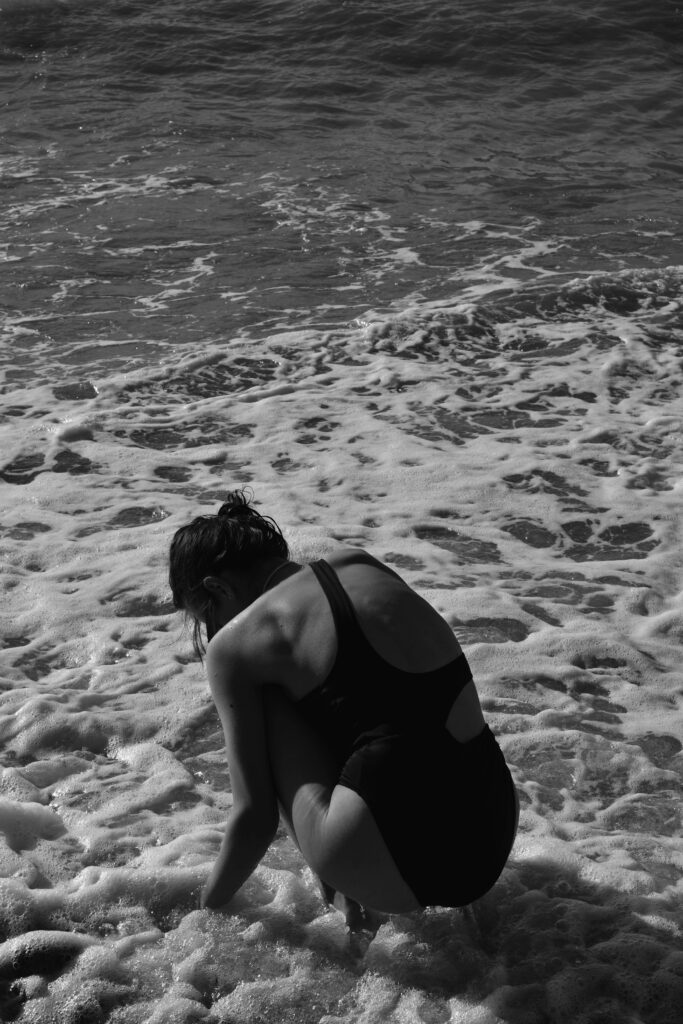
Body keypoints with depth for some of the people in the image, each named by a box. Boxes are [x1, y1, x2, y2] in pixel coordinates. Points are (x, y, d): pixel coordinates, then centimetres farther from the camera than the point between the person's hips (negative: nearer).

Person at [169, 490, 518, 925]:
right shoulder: (363, 563, 15)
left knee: (264, 698, 10)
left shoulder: (235, 644, -1)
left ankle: (341, 886, 11)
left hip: (396, 869, -7)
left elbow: (256, 814, 2)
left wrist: (211, 905, 19)